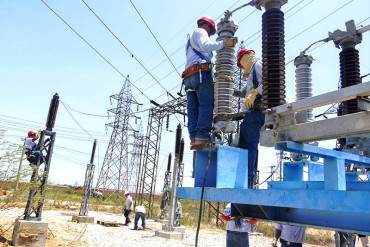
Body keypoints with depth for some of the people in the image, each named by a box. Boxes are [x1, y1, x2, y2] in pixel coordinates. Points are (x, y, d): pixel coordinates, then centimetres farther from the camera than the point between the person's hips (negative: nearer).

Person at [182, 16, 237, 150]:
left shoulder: (190, 42, 39)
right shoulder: (200, 31, 13)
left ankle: (194, 139, -14)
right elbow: (205, 45, -8)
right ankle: (202, 137, -27)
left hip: (188, 77, 8)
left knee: (193, 109, -4)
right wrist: (223, 43, -8)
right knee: (206, 105, -16)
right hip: (201, 72, -8)